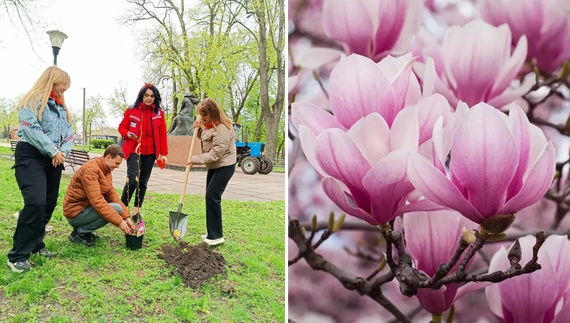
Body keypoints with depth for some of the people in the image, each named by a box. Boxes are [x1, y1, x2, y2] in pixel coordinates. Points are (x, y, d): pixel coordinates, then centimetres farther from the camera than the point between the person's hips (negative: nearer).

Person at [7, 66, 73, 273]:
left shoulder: (61, 106, 18)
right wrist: (53, 151, -16)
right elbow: (31, 130, -17)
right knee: (36, 202, -19)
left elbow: (68, 132, 12)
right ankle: (18, 255, -11)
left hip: (54, 159, 8)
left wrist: (62, 152, -6)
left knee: (49, 203, 9)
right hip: (31, 156, -8)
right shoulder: (31, 101, -6)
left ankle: (35, 244, 23)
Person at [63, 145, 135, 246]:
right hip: (75, 213, -9)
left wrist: (126, 217, -5)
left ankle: (83, 228, 7)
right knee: (116, 209, -22)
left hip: (86, 206, 9)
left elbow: (112, 195, 5)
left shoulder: (106, 171, 7)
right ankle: (80, 233, -9)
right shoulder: (91, 169, -22)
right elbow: (96, 200, -29)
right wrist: (119, 221, -29)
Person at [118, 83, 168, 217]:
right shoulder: (131, 110, -1)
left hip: (150, 153, 3)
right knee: (132, 180, -13)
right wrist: (127, 134, -16)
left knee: (143, 182, 8)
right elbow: (122, 127, 7)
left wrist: (164, 153, -1)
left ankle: (136, 212, 18)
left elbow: (162, 135, 4)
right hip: (134, 150, -2)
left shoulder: (159, 113, 4)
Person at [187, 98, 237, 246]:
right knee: (210, 196, 10)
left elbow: (215, 154, -26)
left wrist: (195, 159, -19)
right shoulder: (209, 124, 5)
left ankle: (216, 235, -6)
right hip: (214, 166, 10)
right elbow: (205, 138, 21)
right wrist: (199, 128, 1)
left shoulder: (222, 128, -25)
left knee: (212, 196, -13)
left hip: (224, 166, -10)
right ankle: (213, 233, 19)